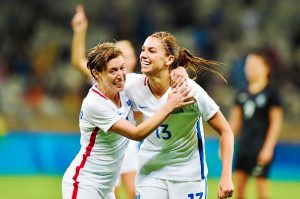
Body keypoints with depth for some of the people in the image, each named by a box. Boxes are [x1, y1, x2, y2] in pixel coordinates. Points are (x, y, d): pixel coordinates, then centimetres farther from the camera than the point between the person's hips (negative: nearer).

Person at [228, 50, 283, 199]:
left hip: (261, 150, -6)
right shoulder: (242, 93, 11)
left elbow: (276, 122, -8)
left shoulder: (271, 92, -5)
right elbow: (235, 121, 17)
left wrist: (268, 148, -14)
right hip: (243, 147, 6)